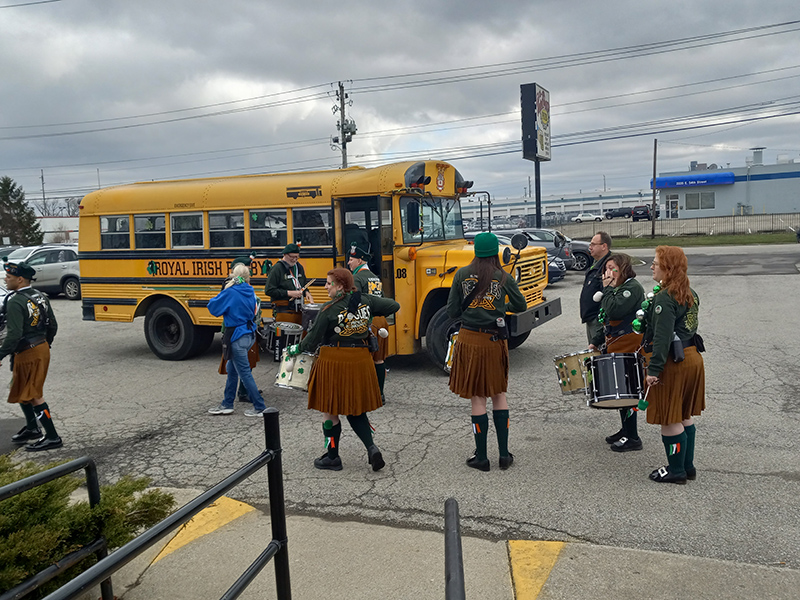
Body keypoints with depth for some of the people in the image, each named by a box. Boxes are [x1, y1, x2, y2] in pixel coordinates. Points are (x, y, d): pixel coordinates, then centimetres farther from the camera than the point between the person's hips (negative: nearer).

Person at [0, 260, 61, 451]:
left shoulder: (15, 302, -19)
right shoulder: (40, 297, 7)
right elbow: (53, 326, 13)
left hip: (27, 354, -9)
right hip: (42, 349, 9)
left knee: (34, 396, -1)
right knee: (20, 391, 24)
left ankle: (52, 437, 1)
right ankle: (32, 428, 35)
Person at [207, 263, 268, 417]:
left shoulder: (230, 293, -18)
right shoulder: (250, 292, 5)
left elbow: (213, 307, -10)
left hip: (237, 337, -8)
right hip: (249, 334, 9)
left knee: (244, 372, 0)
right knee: (231, 368, 19)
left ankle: (260, 407, 5)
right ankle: (227, 404, 28)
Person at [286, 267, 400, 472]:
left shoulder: (329, 309, -14)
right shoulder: (366, 301, 0)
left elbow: (313, 340, -9)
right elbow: (394, 306, 7)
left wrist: (296, 349, 9)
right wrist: (370, 317, 20)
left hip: (334, 361, -5)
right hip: (360, 360, 6)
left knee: (330, 409, 10)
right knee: (355, 409, 17)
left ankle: (332, 458, 19)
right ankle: (371, 447, -1)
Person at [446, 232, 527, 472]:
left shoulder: (462, 275, -1)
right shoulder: (504, 278, -1)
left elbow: (452, 312, -1)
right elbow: (521, 306, 10)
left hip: (469, 339, 0)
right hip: (495, 340, 1)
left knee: (477, 397, 6)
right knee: (499, 393, 15)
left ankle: (481, 457, 13)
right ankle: (504, 454, 18)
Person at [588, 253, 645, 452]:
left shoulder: (632, 287, -13)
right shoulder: (617, 288, 18)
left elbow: (614, 310, -28)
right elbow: (608, 320, 21)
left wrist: (607, 288, -15)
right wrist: (596, 341, 14)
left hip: (629, 346, -10)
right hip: (615, 345, 10)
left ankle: (632, 438, 3)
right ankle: (625, 430, 27)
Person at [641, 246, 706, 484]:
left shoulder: (664, 298, -20)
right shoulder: (690, 294, 9)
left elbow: (663, 337, -23)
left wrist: (654, 369, -21)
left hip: (673, 363, -9)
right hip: (692, 357, 9)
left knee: (670, 419, 3)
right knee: (685, 416, 19)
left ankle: (676, 470, 14)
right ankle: (688, 466, 28)